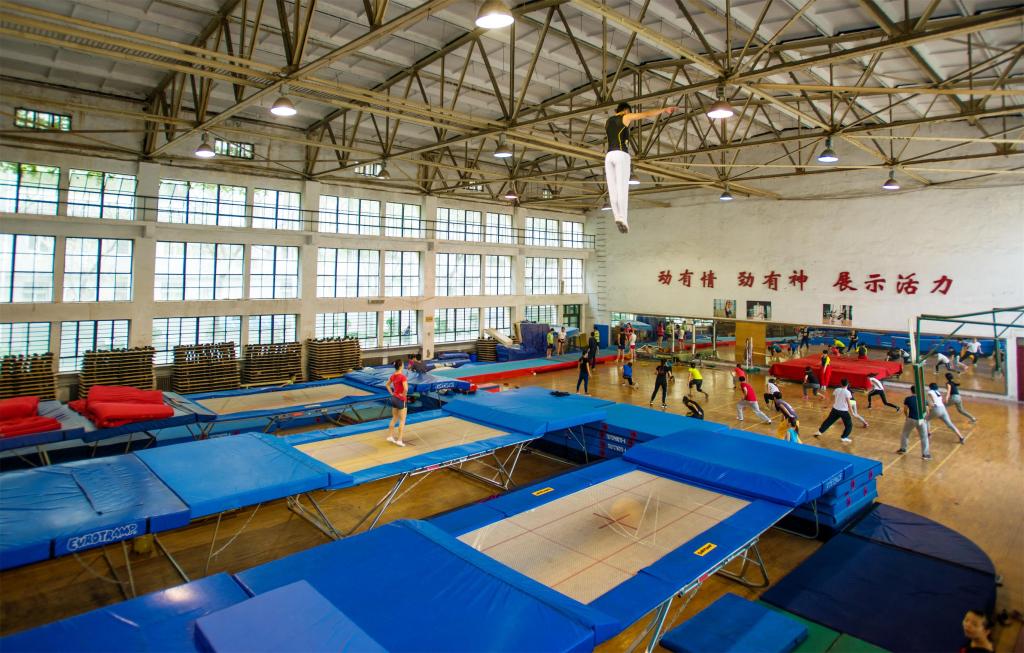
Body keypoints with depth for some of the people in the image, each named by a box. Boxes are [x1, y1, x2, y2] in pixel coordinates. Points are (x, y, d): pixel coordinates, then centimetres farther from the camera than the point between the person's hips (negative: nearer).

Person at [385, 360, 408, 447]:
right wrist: (404, 395, -16)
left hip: (394, 398, 8)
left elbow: (387, 384, 17)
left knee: (394, 419, 20)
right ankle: (399, 440, 4)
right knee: (402, 421, 3)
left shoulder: (393, 376, 2)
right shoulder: (402, 376, -22)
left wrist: (391, 393, 13)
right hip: (401, 400, -8)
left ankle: (390, 436, 26)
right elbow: (406, 388, -33)